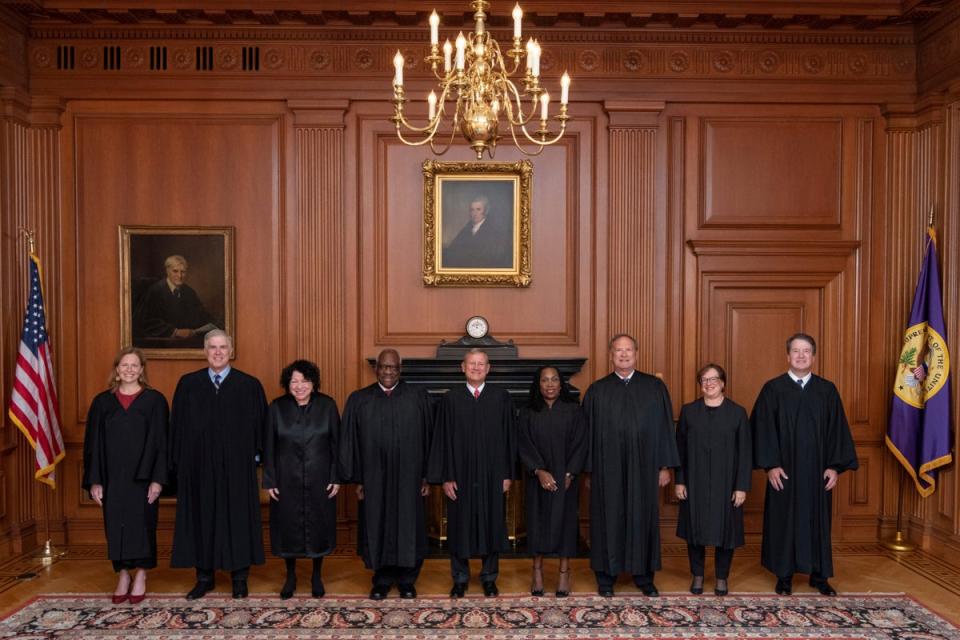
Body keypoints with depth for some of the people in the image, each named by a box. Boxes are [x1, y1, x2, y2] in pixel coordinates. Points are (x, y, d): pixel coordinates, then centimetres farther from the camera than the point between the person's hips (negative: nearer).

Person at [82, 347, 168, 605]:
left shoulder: (154, 400, -2)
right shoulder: (102, 402, 5)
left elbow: (160, 441, -4)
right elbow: (93, 444, 5)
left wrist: (157, 479, -11)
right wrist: (94, 481, -1)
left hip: (142, 477, -2)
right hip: (112, 477, 2)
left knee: (141, 524, 4)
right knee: (116, 526, 7)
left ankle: (140, 576, 19)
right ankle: (123, 575, 23)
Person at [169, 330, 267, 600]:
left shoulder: (250, 385, -1)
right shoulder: (188, 384, 4)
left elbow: (260, 424, 1)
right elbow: (177, 425, 6)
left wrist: (255, 456, -4)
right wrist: (179, 462, 2)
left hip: (237, 467, -1)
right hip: (199, 466, 2)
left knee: (238, 518, 6)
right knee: (201, 518, 9)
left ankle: (240, 577, 19)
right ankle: (204, 577, 23)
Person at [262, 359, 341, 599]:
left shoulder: (327, 405, -6)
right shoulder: (277, 408, -4)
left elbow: (336, 443, -3)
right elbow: (269, 447, -1)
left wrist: (336, 477, -6)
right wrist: (269, 481, -3)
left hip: (320, 479, 0)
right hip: (287, 480, 1)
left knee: (318, 525, 10)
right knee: (288, 527, 10)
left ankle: (316, 576, 28)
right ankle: (290, 576, 29)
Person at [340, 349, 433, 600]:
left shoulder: (418, 397, 2)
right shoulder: (358, 400, 4)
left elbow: (428, 436, 2)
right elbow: (351, 440, 4)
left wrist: (427, 475, -2)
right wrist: (357, 479, 0)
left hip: (408, 477, 0)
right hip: (374, 478, 1)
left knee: (408, 527, 7)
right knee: (378, 527, 8)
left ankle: (407, 580, 23)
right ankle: (383, 579, 24)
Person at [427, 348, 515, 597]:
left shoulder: (501, 397, 1)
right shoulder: (451, 398, 0)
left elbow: (508, 437, 2)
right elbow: (442, 439, -1)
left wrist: (507, 474, -1)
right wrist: (445, 477, -5)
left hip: (492, 475, 1)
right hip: (460, 474, 0)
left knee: (491, 525, 9)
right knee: (460, 527, 8)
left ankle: (489, 577, 26)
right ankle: (460, 579, 24)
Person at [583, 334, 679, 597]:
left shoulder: (655, 387, 3)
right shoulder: (597, 391, 2)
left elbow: (665, 427, 4)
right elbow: (589, 432, 3)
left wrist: (665, 466, 1)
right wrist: (588, 470, 1)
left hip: (644, 467, 1)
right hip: (607, 468, 0)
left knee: (643, 518, 9)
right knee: (609, 519, 6)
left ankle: (644, 575, 23)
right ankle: (606, 575, 19)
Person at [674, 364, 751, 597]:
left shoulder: (737, 412, -2)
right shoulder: (688, 411, 1)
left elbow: (745, 452, -2)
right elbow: (680, 448, 2)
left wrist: (742, 486, -6)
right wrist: (679, 481, -2)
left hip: (726, 483, -1)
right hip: (695, 482, 1)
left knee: (724, 528, 7)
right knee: (695, 528, 8)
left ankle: (722, 577, 24)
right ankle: (697, 575, 24)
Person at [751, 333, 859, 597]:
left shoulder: (827, 390, 4)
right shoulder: (773, 389, -3)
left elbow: (837, 430, 3)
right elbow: (763, 428, -6)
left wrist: (835, 466, -4)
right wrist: (770, 465, -12)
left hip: (817, 471, 2)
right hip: (784, 471, -2)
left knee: (817, 520, 10)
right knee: (785, 521, 6)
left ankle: (819, 575, 23)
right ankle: (784, 575, 17)